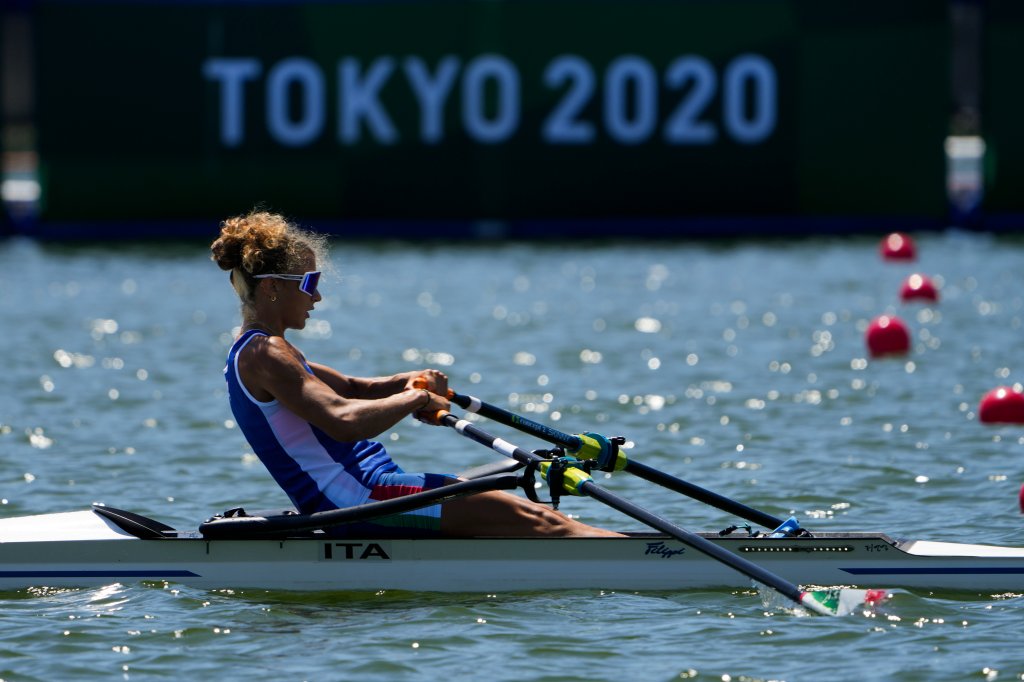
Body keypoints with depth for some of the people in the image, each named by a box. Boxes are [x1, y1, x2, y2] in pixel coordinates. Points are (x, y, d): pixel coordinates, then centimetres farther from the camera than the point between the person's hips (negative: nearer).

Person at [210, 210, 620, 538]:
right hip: (356, 498, -10)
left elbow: (351, 389, 25)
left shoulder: (256, 353, 20)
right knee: (530, 521, -15)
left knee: (531, 517, 5)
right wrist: (416, 398, -12)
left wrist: (410, 381, 6)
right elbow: (345, 421, -26)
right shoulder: (264, 353, -13)